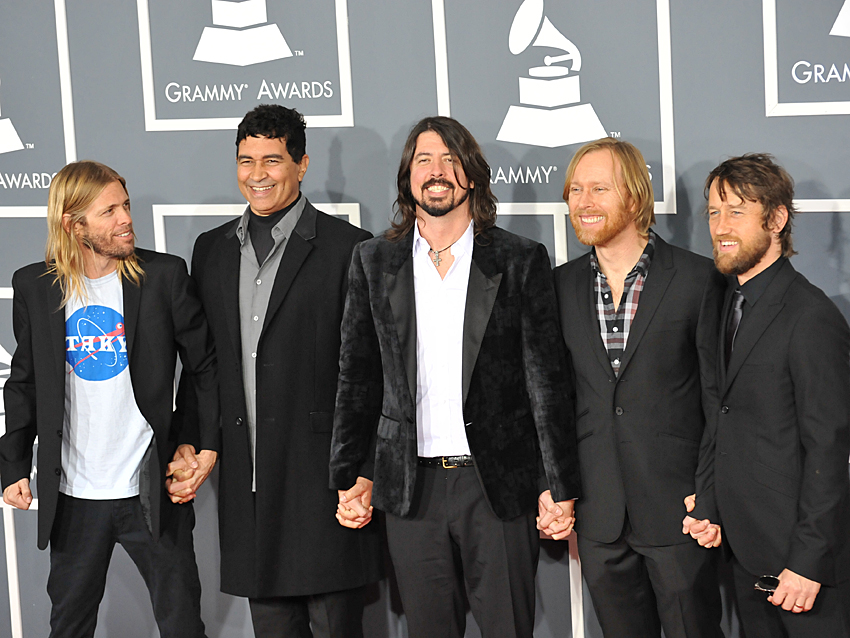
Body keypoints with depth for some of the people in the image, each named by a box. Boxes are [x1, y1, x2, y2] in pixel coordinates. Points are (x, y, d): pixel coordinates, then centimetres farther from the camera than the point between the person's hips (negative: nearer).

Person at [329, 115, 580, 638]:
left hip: (500, 484, -2)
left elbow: (547, 379, -1)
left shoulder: (521, 261, 1)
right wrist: (351, 474, 6)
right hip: (411, 487, 2)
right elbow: (357, 377, 11)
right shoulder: (374, 262, 8)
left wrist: (558, 486, -5)